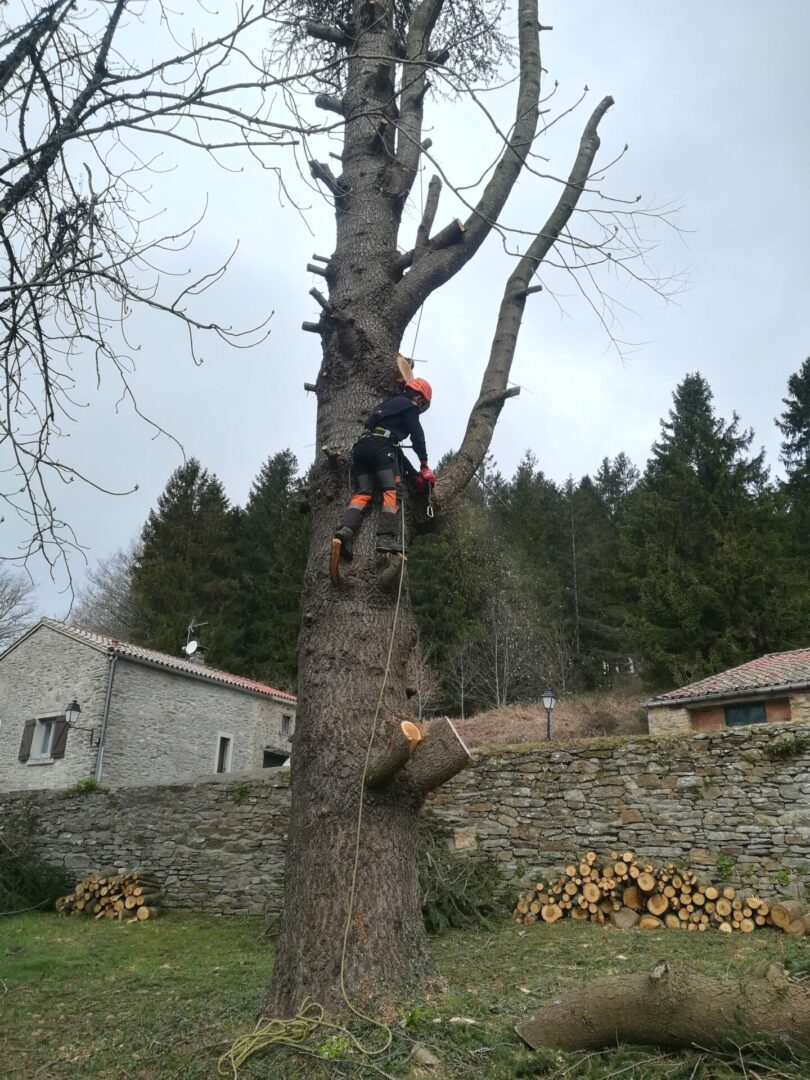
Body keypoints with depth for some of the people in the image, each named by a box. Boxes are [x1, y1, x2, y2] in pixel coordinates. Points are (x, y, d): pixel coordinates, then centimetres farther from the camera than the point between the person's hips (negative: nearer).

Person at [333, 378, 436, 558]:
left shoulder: (389, 403, 36)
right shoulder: (409, 406, 11)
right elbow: (417, 436, 6)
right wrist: (424, 466, 14)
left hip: (362, 446, 7)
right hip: (381, 447, -7)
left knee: (362, 493, -4)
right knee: (391, 491, -11)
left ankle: (345, 530, -27)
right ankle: (387, 538, -26)